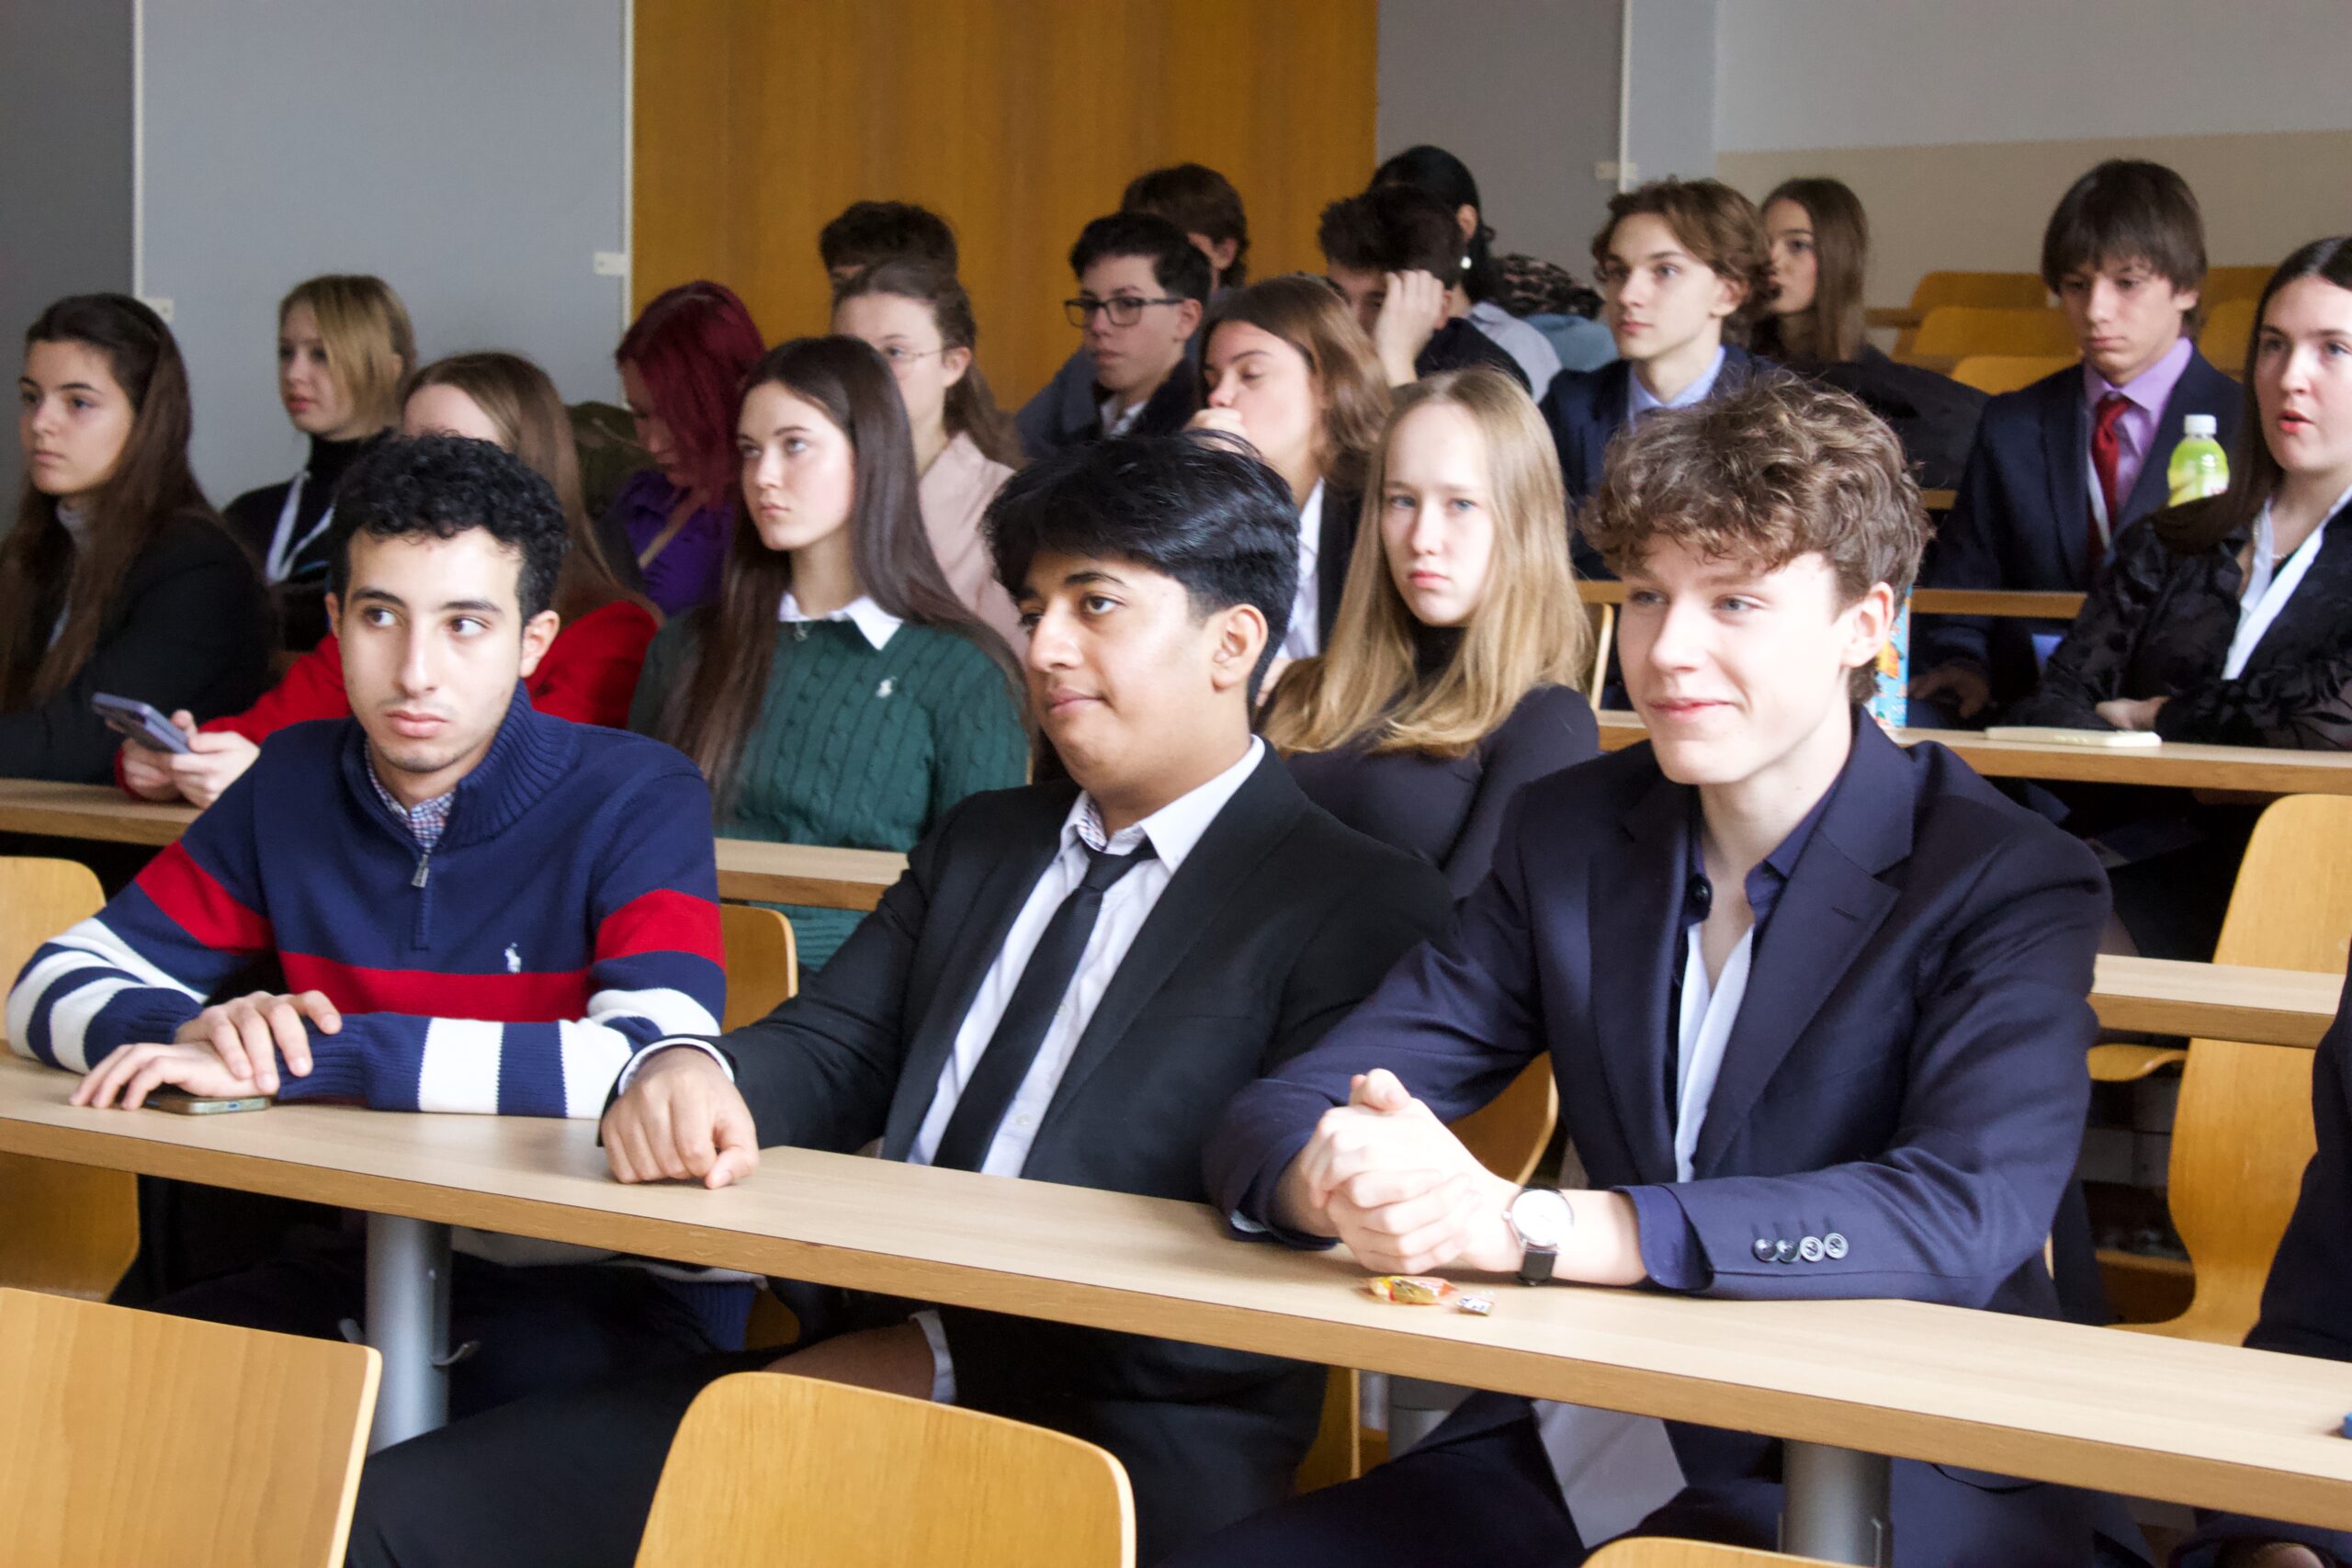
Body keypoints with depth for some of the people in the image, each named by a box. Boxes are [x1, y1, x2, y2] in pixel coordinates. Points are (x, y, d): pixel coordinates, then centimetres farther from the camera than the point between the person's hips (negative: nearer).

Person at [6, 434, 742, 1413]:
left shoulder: (637, 799, -9)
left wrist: (308, 1054, -28)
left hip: (607, 1293, -4)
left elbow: (655, 1062, -27)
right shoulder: (293, 783, 5)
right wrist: (196, 1030, -18)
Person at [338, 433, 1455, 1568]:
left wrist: (941, 1359, -18)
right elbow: (834, 1047, 14)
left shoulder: (1364, 910, -1)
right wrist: (694, 1074, -10)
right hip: (858, 1370, 7)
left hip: (1108, 1435, -6)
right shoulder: (978, 842, 24)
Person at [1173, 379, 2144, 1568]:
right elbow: (1278, 1110, 4)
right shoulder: (1567, 836, 9)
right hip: (1576, 1459, 6)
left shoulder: (2011, 886, -6)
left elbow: (1969, 1212, -24)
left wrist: (1525, 1226, -32)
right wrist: (1335, 1182, -24)